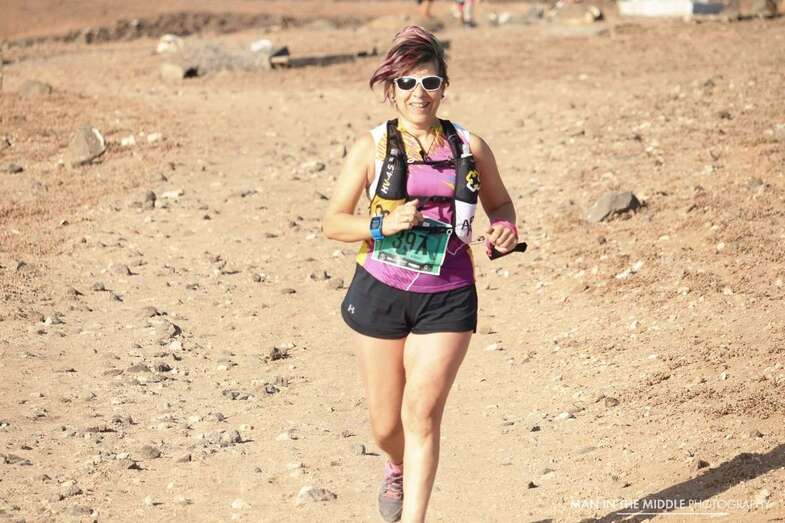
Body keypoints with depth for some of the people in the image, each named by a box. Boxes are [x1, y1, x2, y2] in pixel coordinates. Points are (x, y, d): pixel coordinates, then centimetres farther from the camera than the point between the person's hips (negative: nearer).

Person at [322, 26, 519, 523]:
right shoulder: (372, 148, -3)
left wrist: (505, 228, -8)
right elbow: (333, 222, -2)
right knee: (386, 425, 11)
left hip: (447, 300, 0)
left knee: (422, 414, -10)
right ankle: (399, 470, 46)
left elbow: (500, 203, 16)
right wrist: (384, 225, -20)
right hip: (380, 294, 0)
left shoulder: (469, 146, 1)